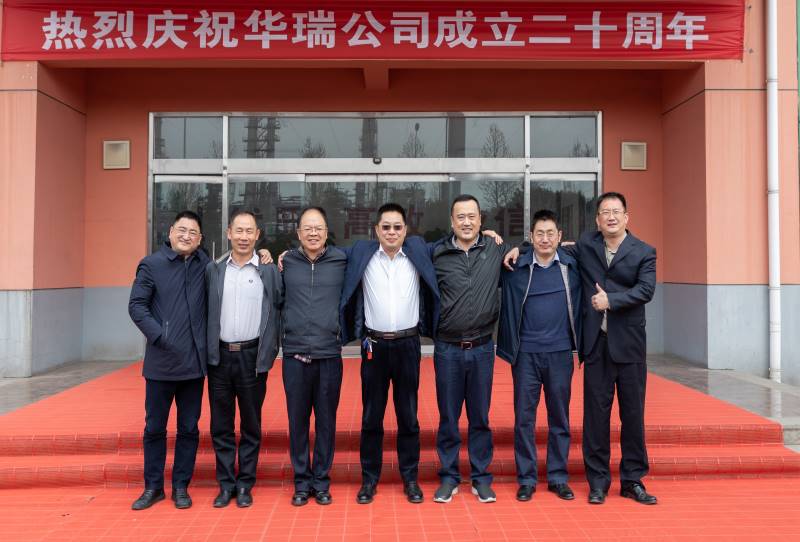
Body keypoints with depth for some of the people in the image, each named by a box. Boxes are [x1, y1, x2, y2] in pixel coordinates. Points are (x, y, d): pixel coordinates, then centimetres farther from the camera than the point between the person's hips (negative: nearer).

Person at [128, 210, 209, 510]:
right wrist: (159, 336, -15)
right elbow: (136, 306, -5)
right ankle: (153, 487, 24)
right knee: (154, 428, 9)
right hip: (161, 362, -2)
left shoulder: (204, 264, 7)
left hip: (194, 362, 3)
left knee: (189, 428, 10)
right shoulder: (151, 264, -2)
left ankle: (181, 486, 23)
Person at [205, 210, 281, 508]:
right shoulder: (213, 270, 6)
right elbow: (205, 312, 7)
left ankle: (245, 485, 20)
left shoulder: (269, 271, 0)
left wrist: (267, 354, -5)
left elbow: (278, 312, 0)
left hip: (252, 357, -2)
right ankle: (226, 484, 21)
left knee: (251, 425, 8)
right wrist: (208, 351, 1)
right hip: (219, 356, 2)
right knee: (220, 425, 9)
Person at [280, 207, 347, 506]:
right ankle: (301, 481, 22)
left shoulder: (341, 260, 1)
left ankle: (321, 481, 23)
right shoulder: (286, 262, 4)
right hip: (294, 355, 1)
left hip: (329, 355, -1)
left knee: (326, 421, 8)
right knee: (297, 421, 8)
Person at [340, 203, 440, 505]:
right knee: (371, 416, 9)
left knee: (408, 416, 10)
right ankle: (369, 479, 23)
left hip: (408, 345, 0)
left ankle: (410, 478, 24)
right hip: (374, 346, 0)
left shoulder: (418, 251, 1)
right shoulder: (361, 253, 0)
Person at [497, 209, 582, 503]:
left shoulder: (572, 266, 2)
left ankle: (558, 477, 23)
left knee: (560, 418, 10)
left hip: (560, 354, 1)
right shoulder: (516, 268, -1)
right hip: (526, 354, -1)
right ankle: (526, 479, 16)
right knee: (524, 418, 4)